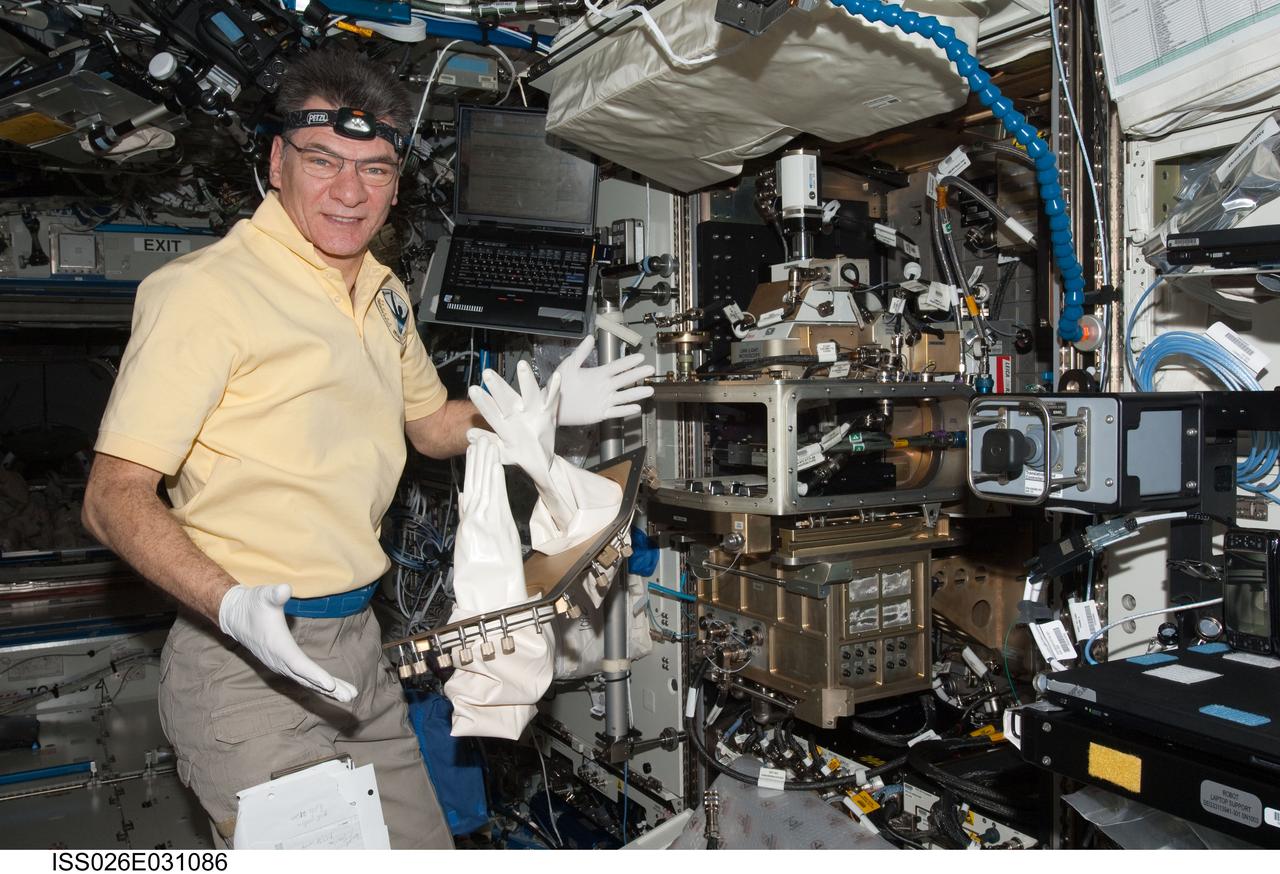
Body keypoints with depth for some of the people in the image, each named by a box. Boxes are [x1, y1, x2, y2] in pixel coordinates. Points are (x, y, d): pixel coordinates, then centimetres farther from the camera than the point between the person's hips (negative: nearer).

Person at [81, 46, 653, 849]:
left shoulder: (385, 295, 11)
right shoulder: (206, 289, -15)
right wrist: (231, 606, -32)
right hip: (247, 657, -7)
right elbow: (115, 498, -17)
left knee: (421, 848, 14)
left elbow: (429, 424, 26)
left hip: (357, 642, 8)